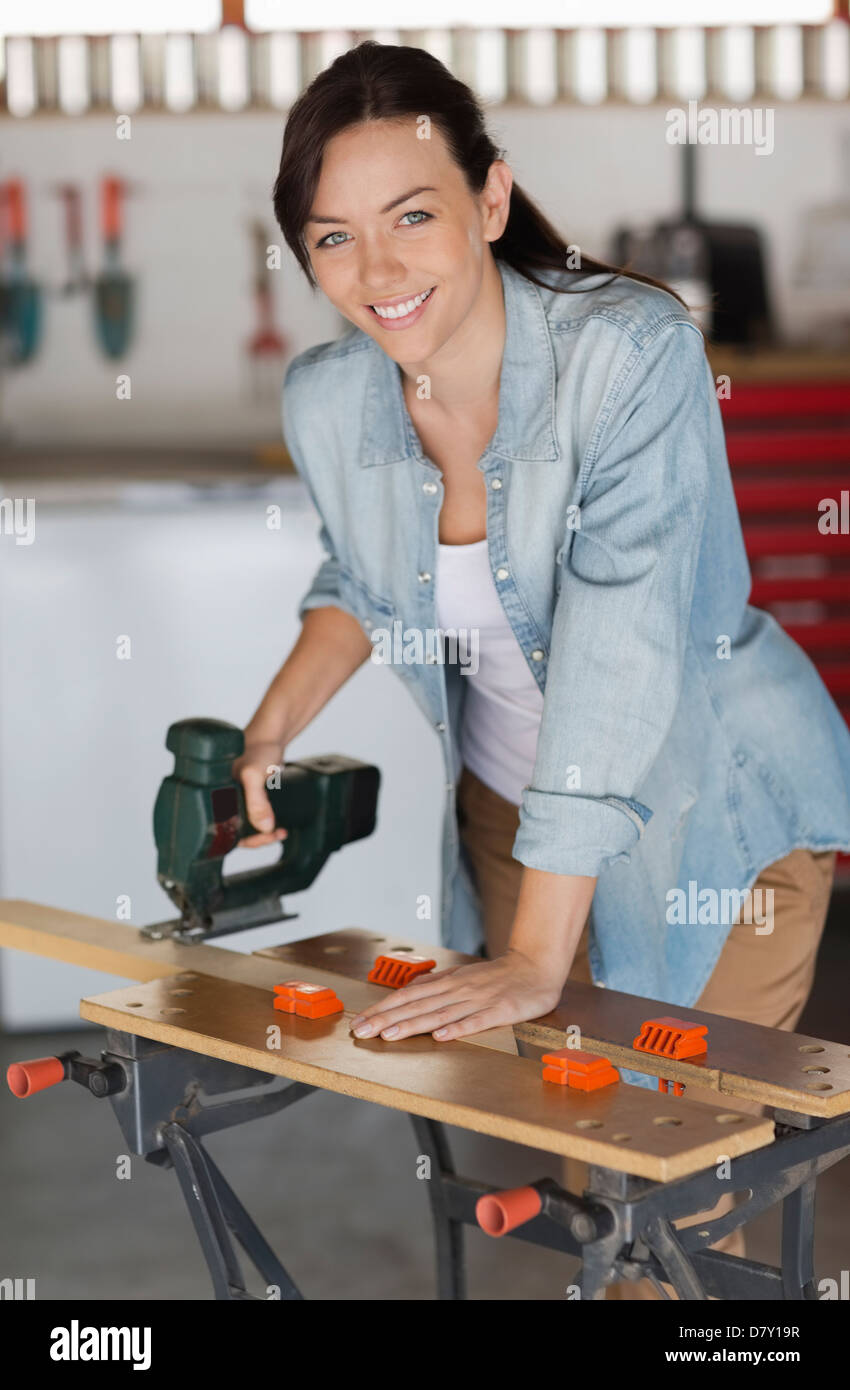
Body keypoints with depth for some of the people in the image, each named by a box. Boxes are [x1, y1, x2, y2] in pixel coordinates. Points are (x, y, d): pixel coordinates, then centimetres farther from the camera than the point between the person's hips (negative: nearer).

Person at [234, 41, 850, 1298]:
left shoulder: (633, 350, -30)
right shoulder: (325, 398, -12)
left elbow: (615, 652, -34)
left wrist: (537, 960, -35)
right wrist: (271, 727, -7)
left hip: (712, 806, -4)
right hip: (511, 802, 5)